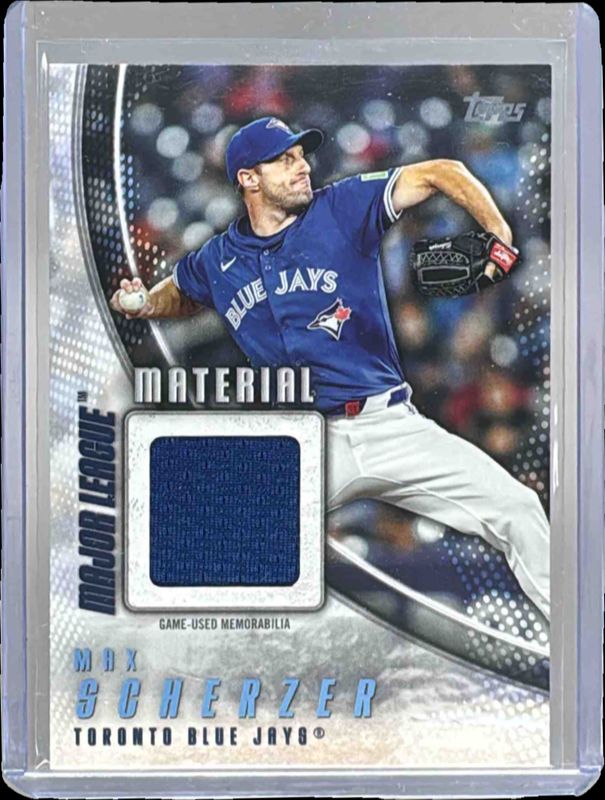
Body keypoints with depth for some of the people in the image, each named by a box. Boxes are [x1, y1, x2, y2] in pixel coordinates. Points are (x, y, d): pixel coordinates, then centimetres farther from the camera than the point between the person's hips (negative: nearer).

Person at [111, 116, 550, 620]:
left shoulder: (344, 209, 0)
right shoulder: (218, 261, 9)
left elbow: (442, 173, -3)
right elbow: (180, 293, 31)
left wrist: (499, 237, -18)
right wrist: (143, 305, 10)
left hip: (389, 424, -1)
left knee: (517, 510, -10)